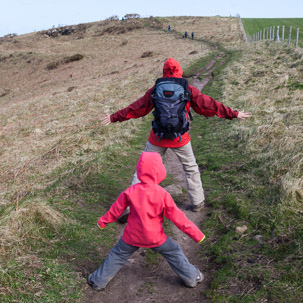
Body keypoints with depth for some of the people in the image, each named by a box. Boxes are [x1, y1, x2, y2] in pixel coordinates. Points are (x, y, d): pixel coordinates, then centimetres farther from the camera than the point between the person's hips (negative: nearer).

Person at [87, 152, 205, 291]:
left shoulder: (130, 192, -14)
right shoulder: (162, 194, -20)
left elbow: (116, 209, -1)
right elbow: (177, 217, -14)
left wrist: (103, 221, 17)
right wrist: (196, 234, -5)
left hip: (132, 236, 1)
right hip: (155, 237, -1)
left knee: (117, 256, 21)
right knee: (174, 253, 20)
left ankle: (98, 281, 31)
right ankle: (192, 277, 32)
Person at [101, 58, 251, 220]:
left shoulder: (155, 90, -2)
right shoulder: (189, 90, -4)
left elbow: (137, 108, 2)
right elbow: (208, 105, 0)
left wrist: (114, 117, 14)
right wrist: (234, 114, 9)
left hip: (157, 138, 1)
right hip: (180, 139, 0)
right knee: (191, 168, 22)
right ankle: (197, 202, 31)